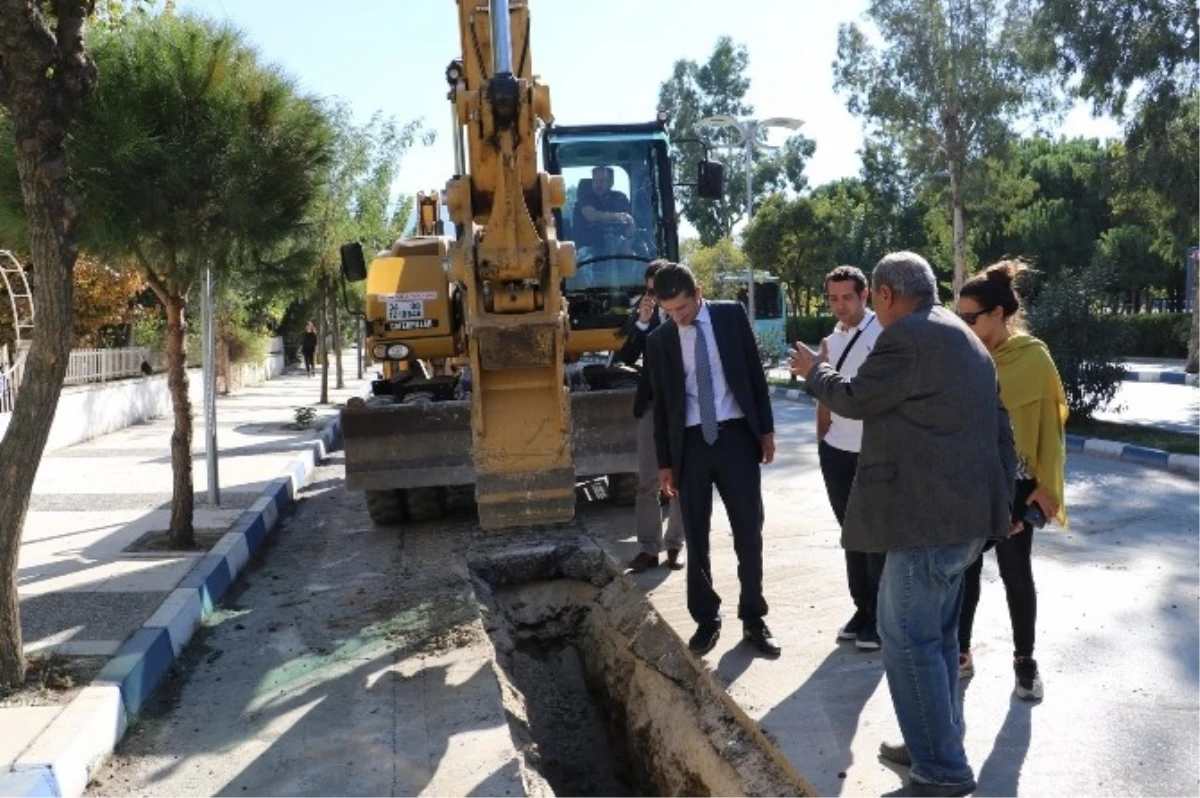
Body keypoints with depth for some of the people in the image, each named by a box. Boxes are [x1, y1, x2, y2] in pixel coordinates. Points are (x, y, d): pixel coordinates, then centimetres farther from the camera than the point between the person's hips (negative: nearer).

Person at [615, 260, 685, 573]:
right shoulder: (641, 314, 3)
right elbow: (627, 358, -4)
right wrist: (641, 323, -15)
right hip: (652, 403, 2)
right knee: (647, 481, 2)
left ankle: (676, 545, 18)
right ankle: (649, 547, 8)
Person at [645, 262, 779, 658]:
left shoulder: (731, 315, 1)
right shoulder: (659, 340, 3)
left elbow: (755, 372, 4)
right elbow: (660, 404, 6)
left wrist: (766, 429, 0)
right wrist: (665, 462, 6)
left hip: (736, 435, -1)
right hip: (691, 442, 1)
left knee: (749, 532, 4)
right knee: (696, 536, 5)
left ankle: (753, 619, 16)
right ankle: (707, 620, 18)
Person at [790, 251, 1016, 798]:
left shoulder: (906, 336, -15)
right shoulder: (965, 339, 18)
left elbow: (855, 399, -7)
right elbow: (999, 427, 20)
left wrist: (814, 371, 13)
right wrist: (999, 499, 24)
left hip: (928, 514, -11)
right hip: (965, 510, 11)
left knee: (909, 639, -3)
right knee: (935, 635, 19)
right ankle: (937, 746, 30)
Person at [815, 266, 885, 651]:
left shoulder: (884, 334, -11)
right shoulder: (831, 340, 11)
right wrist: (821, 440, 15)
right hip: (837, 451, 6)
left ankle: (881, 617, 17)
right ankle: (862, 609, 28)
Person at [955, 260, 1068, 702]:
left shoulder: (1032, 357, -9)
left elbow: (1048, 423, -5)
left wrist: (1046, 485, -6)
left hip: (1013, 485, -3)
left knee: (1015, 573, 8)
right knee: (964, 568, 11)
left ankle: (1025, 661, 24)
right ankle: (960, 651, 24)